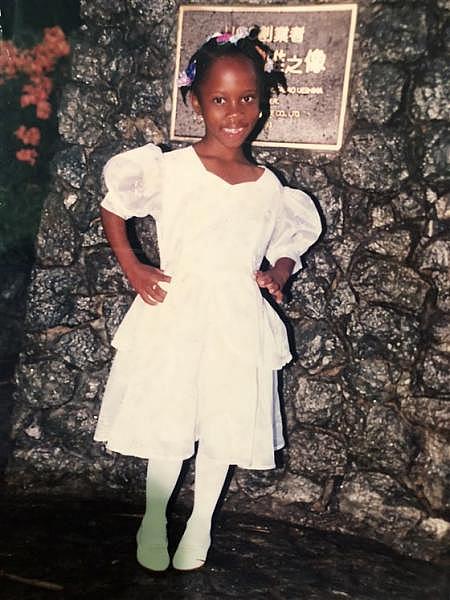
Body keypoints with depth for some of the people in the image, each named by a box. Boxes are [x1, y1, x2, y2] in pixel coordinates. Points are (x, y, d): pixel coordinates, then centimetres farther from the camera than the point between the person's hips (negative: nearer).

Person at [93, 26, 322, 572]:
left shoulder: (269, 187, 2)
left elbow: (292, 242, 17)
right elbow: (111, 207, 6)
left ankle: (199, 526, 36)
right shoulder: (169, 168, -5)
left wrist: (277, 274, -3)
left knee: (225, 427, 12)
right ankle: (153, 523, 34)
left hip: (238, 324, 3)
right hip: (174, 316, -2)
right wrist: (132, 269, -2)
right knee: (167, 425, 8)